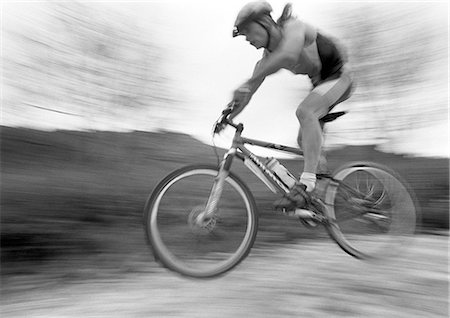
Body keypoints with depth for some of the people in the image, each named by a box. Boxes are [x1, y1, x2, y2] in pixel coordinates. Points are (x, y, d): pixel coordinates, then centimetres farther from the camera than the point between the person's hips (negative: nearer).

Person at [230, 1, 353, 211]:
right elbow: (247, 95, -4)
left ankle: (306, 184, -37)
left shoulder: (293, 27, -22)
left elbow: (288, 54, -47)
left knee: (304, 111, -34)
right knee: (303, 139, 2)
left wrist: (247, 84, -48)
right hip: (320, 82, 8)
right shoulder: (268, 55, 0)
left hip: (338, 77, -8)